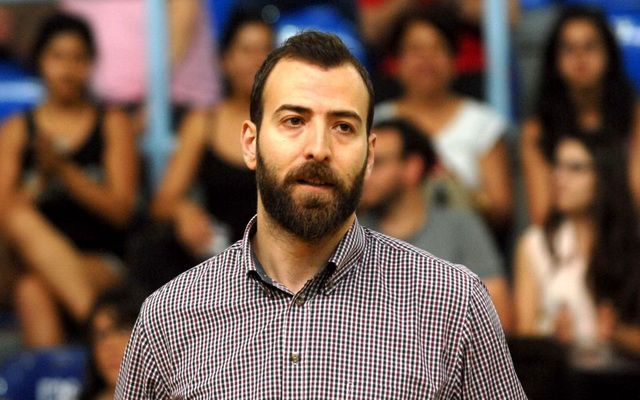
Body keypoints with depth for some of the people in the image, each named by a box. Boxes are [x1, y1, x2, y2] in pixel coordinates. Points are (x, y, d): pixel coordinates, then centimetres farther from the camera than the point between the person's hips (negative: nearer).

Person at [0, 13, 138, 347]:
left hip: (100, 263, -2)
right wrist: (42, 176, -12)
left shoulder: (112, 125, 12)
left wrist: (64, 170, -10)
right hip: (32, 256, 2)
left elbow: (121, 210, 1)